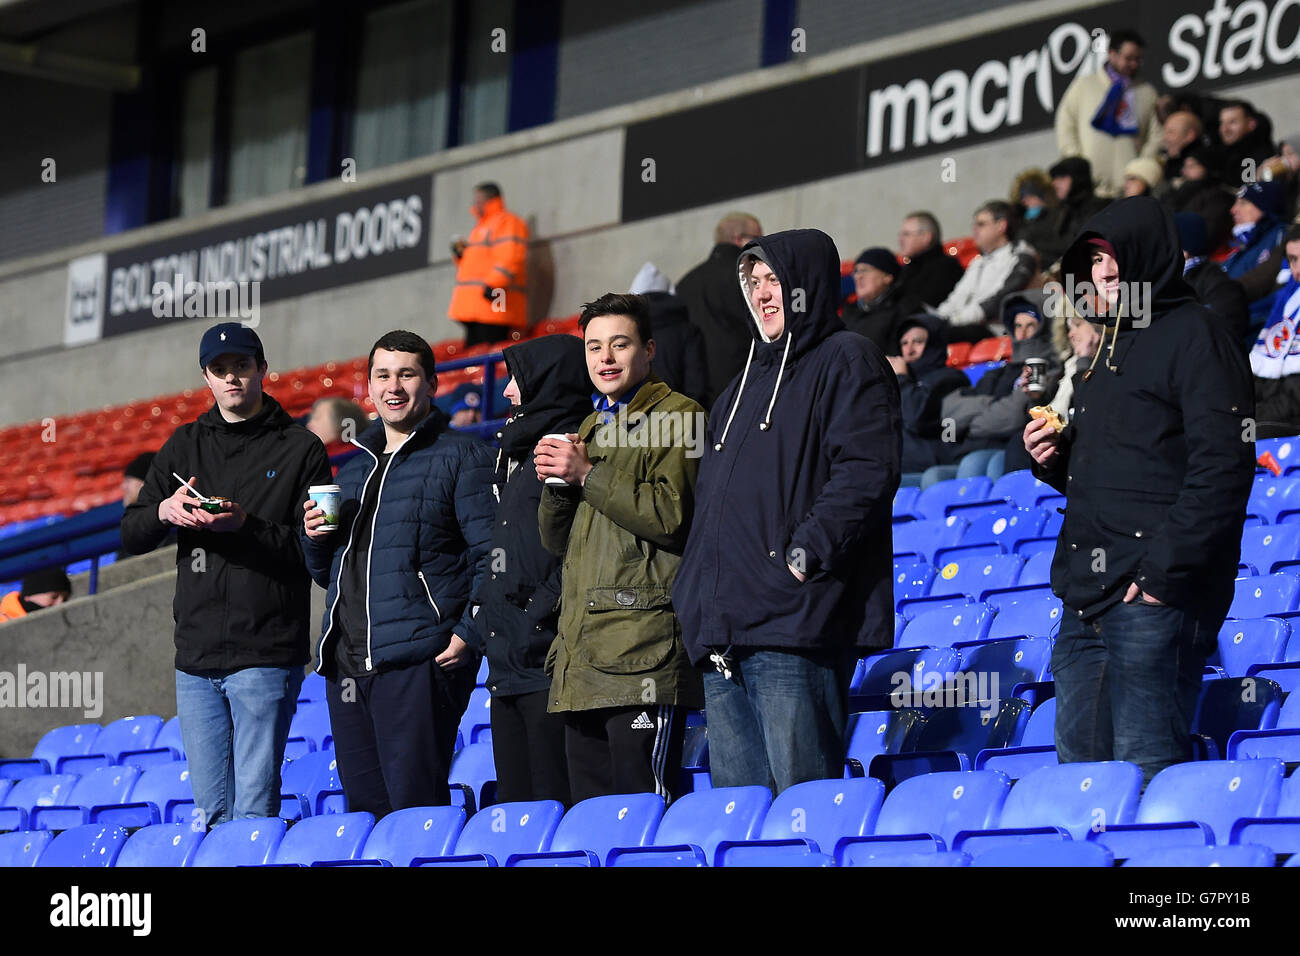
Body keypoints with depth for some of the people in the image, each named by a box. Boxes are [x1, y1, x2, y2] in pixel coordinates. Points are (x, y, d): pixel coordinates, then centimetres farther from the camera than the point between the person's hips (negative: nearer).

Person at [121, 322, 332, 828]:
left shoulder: (300, 449, 1)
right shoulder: (185, 445, 15)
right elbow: (131, 535, 13)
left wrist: (246, 525, -19)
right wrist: (163, 511, -9)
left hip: (267, 653, -5)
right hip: (196, 654, 5)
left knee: (254, 810, -7)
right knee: (210, 808, 8)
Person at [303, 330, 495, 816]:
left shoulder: (462, 456, 2)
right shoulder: (353, 469, 23)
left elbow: (491, 553, -7)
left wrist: (470, 632, -17)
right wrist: (315, 538, 9)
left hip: (420, 660, -7)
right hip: (347, 662, 7)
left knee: (415, 807, -11)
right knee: (363, 808, 6)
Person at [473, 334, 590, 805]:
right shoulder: (522, 451, 23)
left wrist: (539, 614, -19)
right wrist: (488, 616, 17)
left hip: (547, 660, -10)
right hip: (510, 665, 10)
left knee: (553, 798, -10)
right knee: (513, 803, 8)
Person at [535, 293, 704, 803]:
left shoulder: (677, 417, 0)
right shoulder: (590, 427, 25)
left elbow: (672, 515, -15)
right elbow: (558, 541, 23)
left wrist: (588, 475, -11)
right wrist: (556, 482, 4)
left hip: (643, 651, -8)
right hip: (583, 656, 8)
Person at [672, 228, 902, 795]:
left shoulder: (846, 361, 1)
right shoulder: (744, 386, 27)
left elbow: (867, 470, -13)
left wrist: (806, 552, -20)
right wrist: (693, 593, 19)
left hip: (796, 626, -8)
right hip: (723, 633, 9)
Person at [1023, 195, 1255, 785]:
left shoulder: (1191, 337, -5)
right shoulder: (1112, 349, 24)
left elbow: (1222, 469, -16)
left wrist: (1163, 571, -20)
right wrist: (1055, 460, 10)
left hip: (1155, 600, -9)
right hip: (1088, 603, 9)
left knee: (1146, 774, -11)